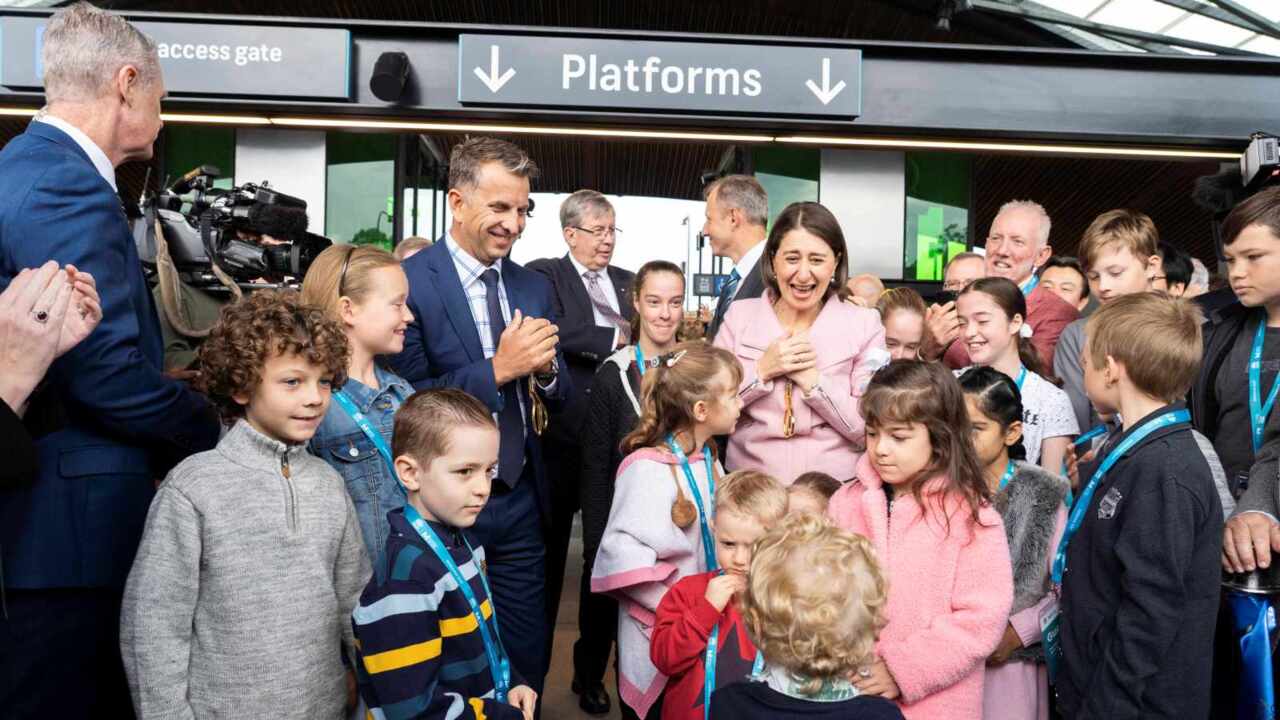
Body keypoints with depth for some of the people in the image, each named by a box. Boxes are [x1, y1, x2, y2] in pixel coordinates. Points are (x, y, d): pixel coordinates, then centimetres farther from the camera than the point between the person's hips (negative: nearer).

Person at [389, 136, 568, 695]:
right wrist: (498, 367, -22)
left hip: (521, 501, 5)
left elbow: (559, 395, 8)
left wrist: (545, 366, -14)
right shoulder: (410, 282, -13)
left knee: (527, 661, 16)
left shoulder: (534, 287, 5)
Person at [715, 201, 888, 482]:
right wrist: (761, 371, -10)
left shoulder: (864, 324, 1)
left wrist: (812, 380, -11)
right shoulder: (740, 315, 4)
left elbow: (871, 429, -3)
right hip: (749, 483, 1)